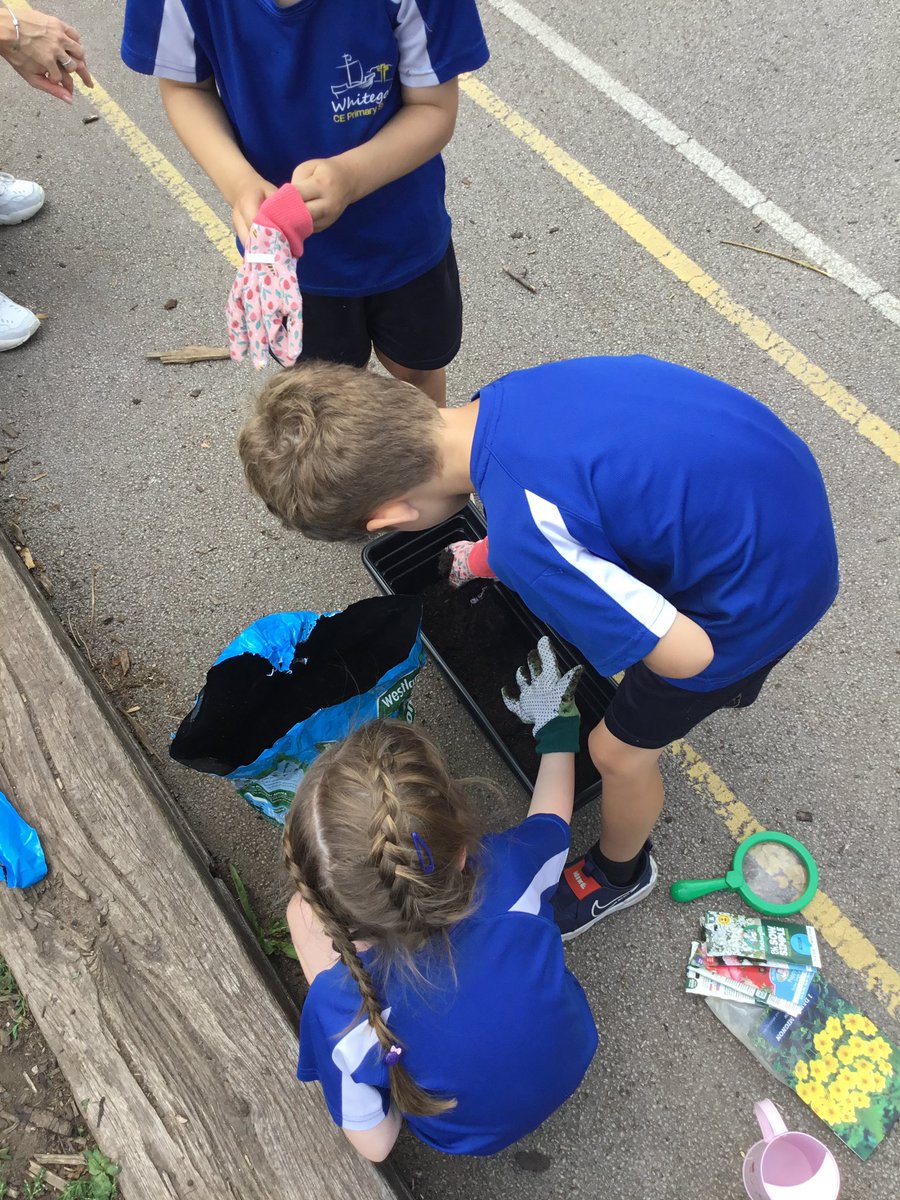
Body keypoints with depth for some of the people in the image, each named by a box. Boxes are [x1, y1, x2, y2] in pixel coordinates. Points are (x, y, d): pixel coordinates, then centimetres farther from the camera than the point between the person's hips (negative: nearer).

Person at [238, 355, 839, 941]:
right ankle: (734, 676, 75)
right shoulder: (511, 393, -11)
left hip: (765, 584, -7)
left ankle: (619, 874, 47)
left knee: (620, 750, 14)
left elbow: (685, 653, -29)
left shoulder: (523, 535, -36)